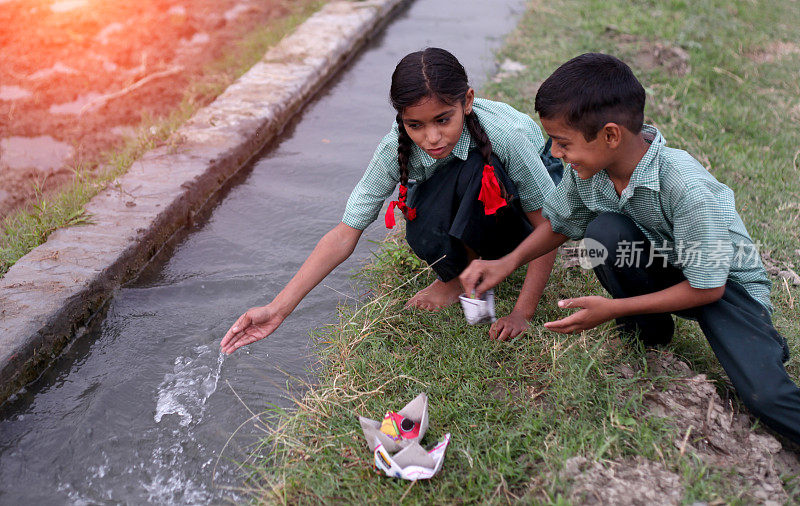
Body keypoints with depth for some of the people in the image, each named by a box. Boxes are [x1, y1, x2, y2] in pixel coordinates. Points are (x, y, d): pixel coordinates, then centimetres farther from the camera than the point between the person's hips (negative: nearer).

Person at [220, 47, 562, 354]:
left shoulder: (505, 134, -34)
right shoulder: (395, 151, -27)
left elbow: (549, 226, -24)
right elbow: (345, 235, -26)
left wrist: (522, 313, -27)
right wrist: (278, 309, -33)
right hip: (465, 208, 2)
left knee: (474, 168, -36)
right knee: (425, 237, -35)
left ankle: (464, 275, -12)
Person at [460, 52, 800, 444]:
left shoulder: (686, 188, -34)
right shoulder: (586, 168, -17)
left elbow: (706, 287, -23)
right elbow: (559, 223, 2)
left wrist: (613, 308, -24)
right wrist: (509, 262, -14)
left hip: (724, 281, -6)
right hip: (657, 269, 6)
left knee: (764, 397, -27)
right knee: (603, 231, -26)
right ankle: (649, 329, -4)